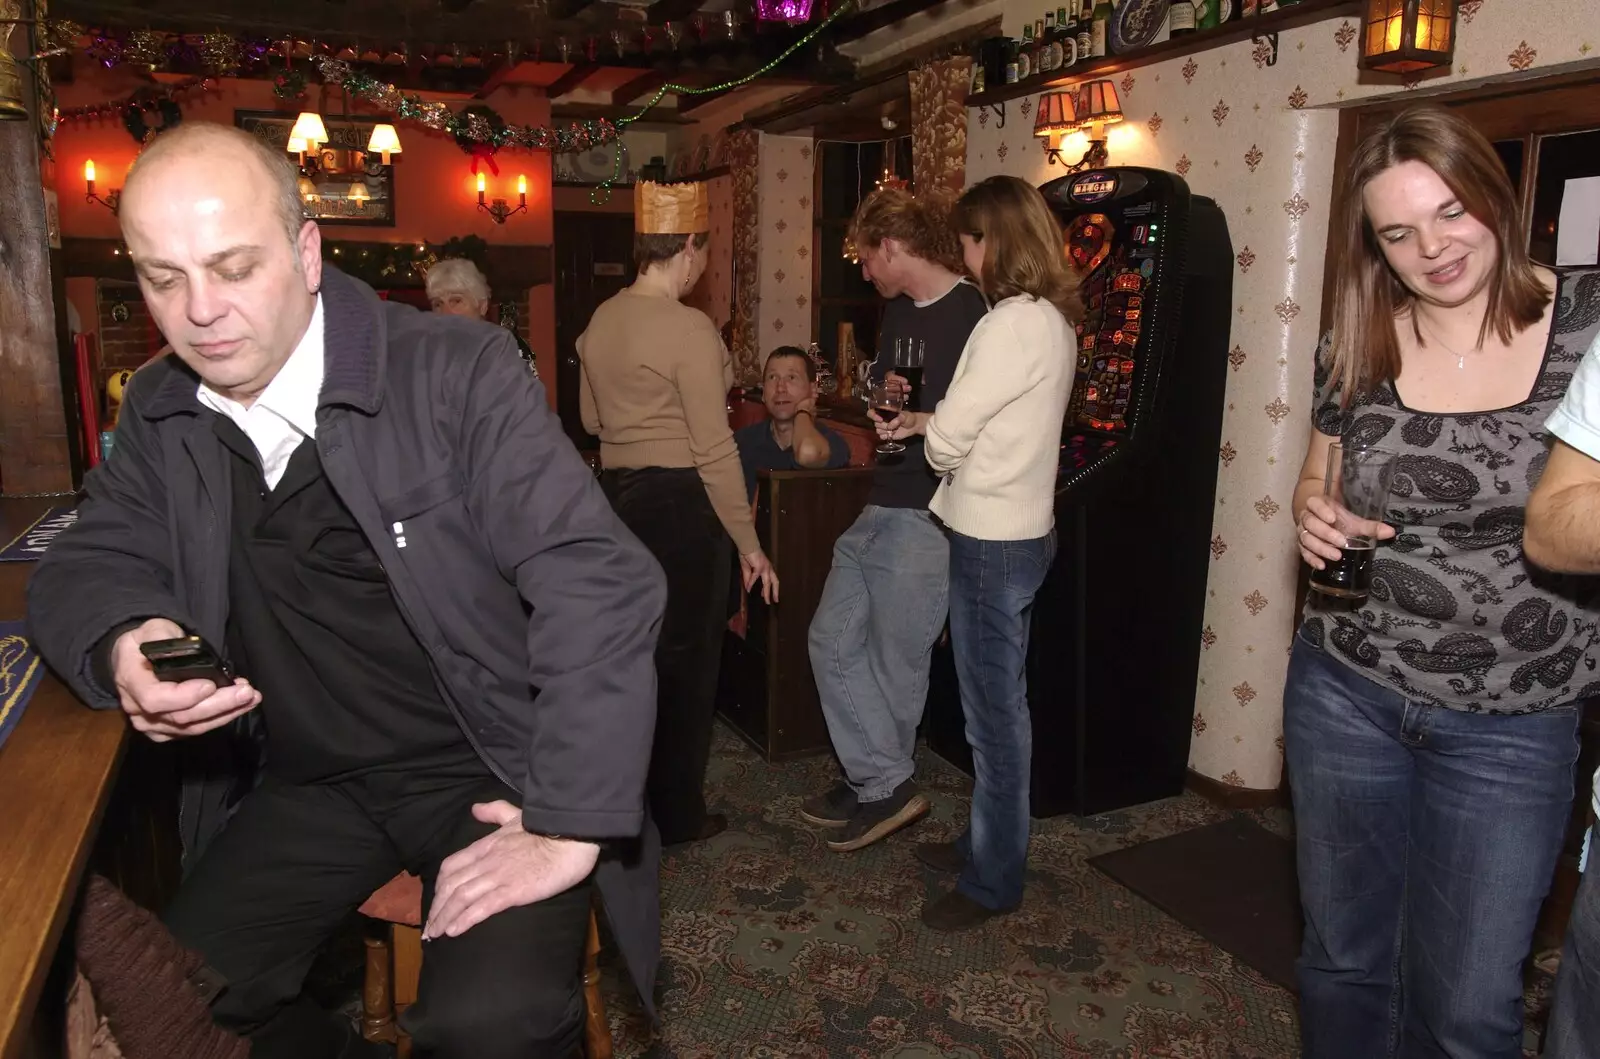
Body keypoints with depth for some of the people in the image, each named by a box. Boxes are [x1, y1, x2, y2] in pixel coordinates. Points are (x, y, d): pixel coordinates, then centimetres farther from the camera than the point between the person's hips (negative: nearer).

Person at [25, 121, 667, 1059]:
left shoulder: (457, 374, -16)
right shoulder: (161, 412, 3)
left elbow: (600, 585, -23)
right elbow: (85, 568, 9)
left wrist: (568, 828, -26)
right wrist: (122, 648, -17)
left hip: (489, 770, -5)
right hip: (309, 785, 6)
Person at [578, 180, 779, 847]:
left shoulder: (602, 320, 6)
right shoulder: (689, 329, -17)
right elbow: (714, 450, -18)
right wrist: (749, 543, -13)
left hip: (618, 494, 8)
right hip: (682, 500, -7)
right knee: (686, 659, 7)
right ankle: (677, 814, 22)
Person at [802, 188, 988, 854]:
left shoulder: (972, 317, -15)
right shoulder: (899, 311, 13)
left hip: (926, 519, -9)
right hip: (879, 506, 10)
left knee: (896, 663, 3)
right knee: (833, 640, 10)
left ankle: (881, 786, 22)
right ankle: (881, 785, 20)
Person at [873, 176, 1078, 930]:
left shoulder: (1012, 324, -20)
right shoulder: (1053, 319, 10)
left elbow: (949, 440, -18)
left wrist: (927, 432, 4)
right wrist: (926, 420, 4)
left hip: (992, 542, -10)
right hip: (1018, 530, 10)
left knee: (994, 710, 2)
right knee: (996, 703, 19)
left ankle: (994, 881, 16)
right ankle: (988, 839, 35)